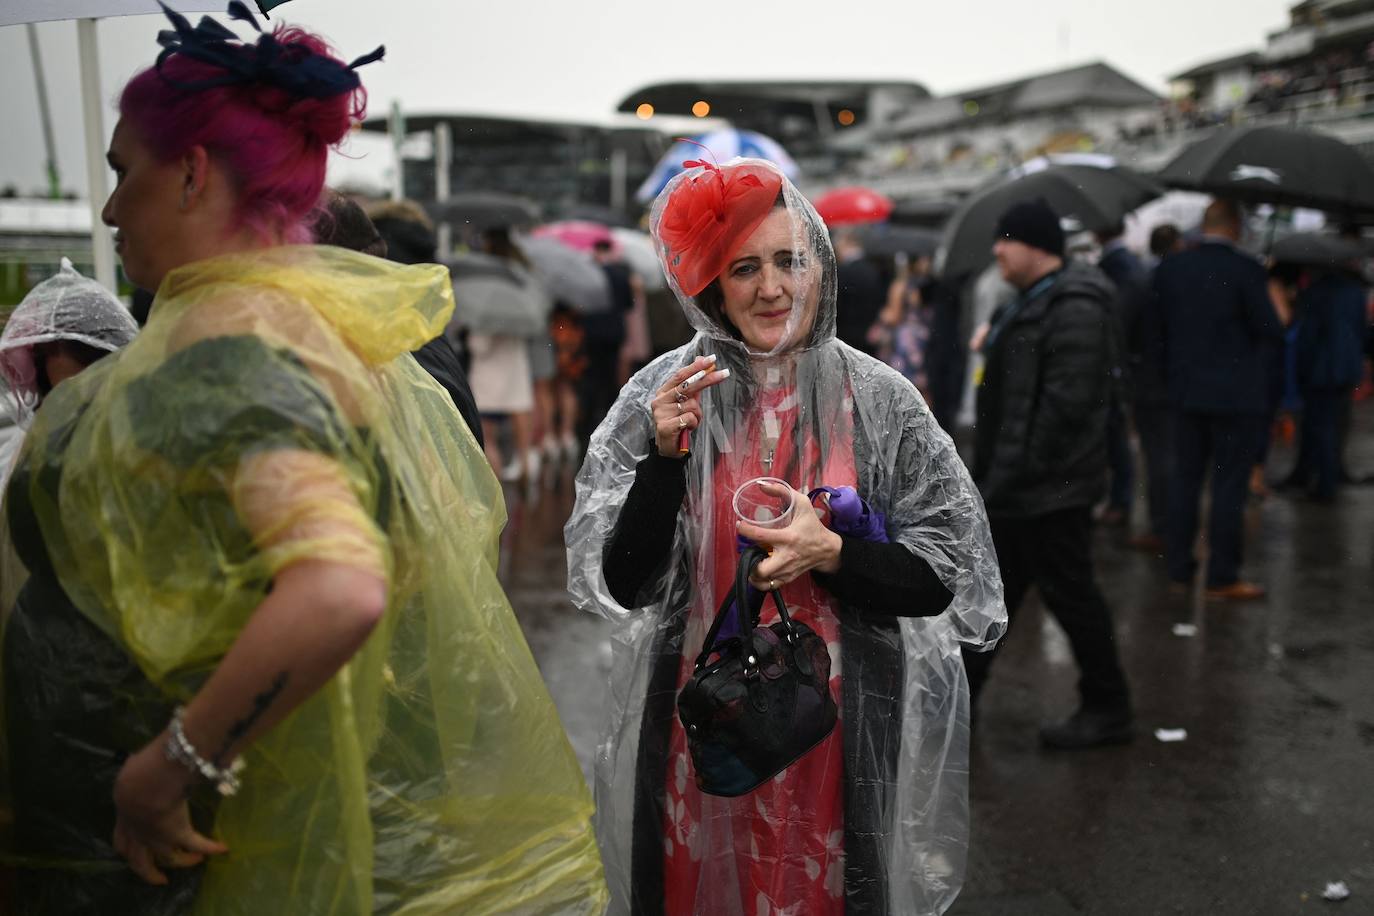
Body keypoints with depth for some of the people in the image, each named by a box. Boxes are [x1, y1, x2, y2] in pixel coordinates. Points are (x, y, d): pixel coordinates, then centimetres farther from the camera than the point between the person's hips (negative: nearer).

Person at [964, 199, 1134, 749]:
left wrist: (1026, 471, -23)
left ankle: (1108, 710, 15)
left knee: (1068, 592, 0)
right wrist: (993, 471, 20)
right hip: (1013, 484, 11)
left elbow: (1066, 402, -25)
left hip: (1048, 490, -10)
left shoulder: (1073, 309, -17)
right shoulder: (1031, 302, 16)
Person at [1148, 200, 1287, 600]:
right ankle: (1222, 578, 6)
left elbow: (1155, 330, 5)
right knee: (1229, 485, 1)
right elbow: (1272, 333, -12)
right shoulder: (1246, 270, -14)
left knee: (1185, 478, 13)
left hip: (1186, 391, 5)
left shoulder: (1170, 267, 1)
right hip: (1238, 396, -5)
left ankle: (1178, 567, 20)